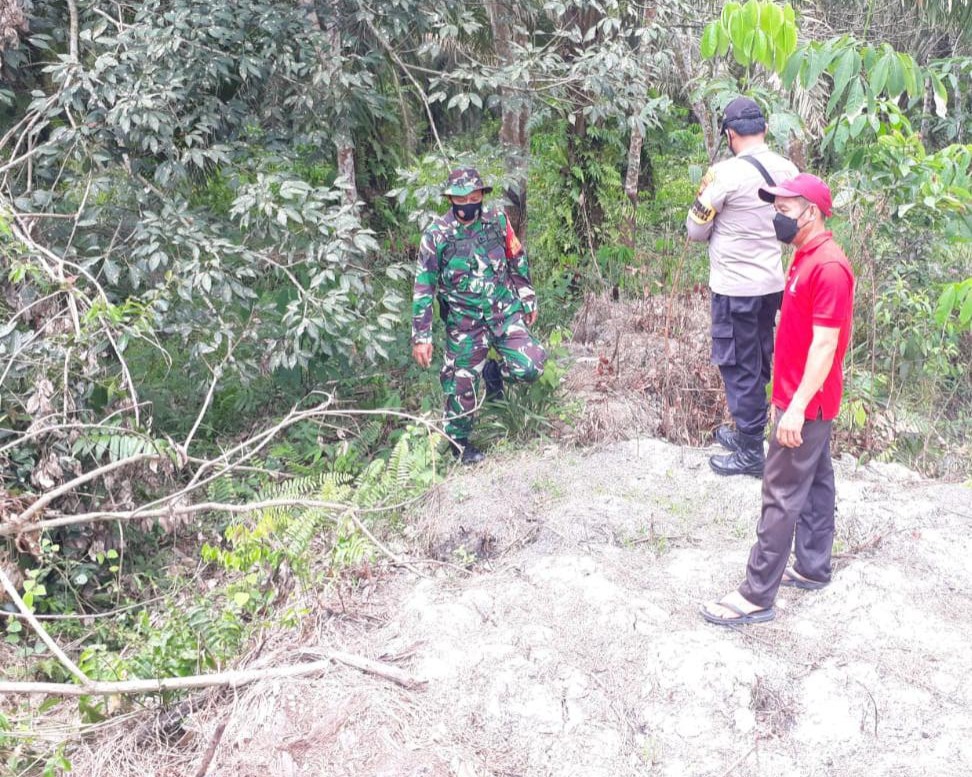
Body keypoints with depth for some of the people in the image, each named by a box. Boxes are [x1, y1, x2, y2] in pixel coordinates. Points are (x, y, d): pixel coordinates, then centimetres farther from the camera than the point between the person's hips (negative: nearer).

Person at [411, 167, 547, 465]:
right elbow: (423, 287, -7)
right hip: (464, 322, -2)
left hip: (505, 311, 2)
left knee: (530, 367, -12)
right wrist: (421, 337, -9)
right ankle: (459, 443, 27)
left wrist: (529, 301, 15)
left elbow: (518, 262, 10)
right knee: (461, 384, 3)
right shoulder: (436, 235, -10)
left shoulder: (497, 220, -3)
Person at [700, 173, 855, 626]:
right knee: (814, 484, 18)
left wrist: (797, 407, -27)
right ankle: (812, 568, 30)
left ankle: (757, 596, 0)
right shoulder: (805, 259, 10)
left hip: (807, 404, -10)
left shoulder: (828, 266, -21)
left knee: (781, 496, -6)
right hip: (804, 399, 10)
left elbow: (825, 344, -25)